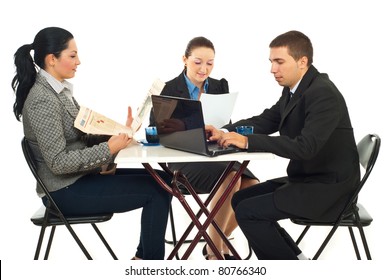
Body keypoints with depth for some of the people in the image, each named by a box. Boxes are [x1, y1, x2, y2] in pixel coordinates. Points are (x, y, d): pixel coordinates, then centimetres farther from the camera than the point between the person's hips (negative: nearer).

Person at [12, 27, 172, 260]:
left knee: (162, 179, 6)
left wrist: (119, 133, -3)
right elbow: (58, 163, -24)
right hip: (66, 191, -9)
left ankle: (143, 258, 12)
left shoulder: (60, 90, 10)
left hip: (81, 176, 9)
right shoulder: (43, 100, -20)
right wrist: (109, 149, -24)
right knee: (156, 190, -10)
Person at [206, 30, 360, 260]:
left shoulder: (323, 93, -22)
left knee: (247, 212, -14)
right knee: (241, 199, 10)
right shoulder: (294, 89, 6)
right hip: (305, 178, 10)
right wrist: (224, 133, -4)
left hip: (327, 187, -9)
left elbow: (304, 147, -32)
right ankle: (293, 257, 17)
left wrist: (247, 142, -32)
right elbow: (265, 121, 13)